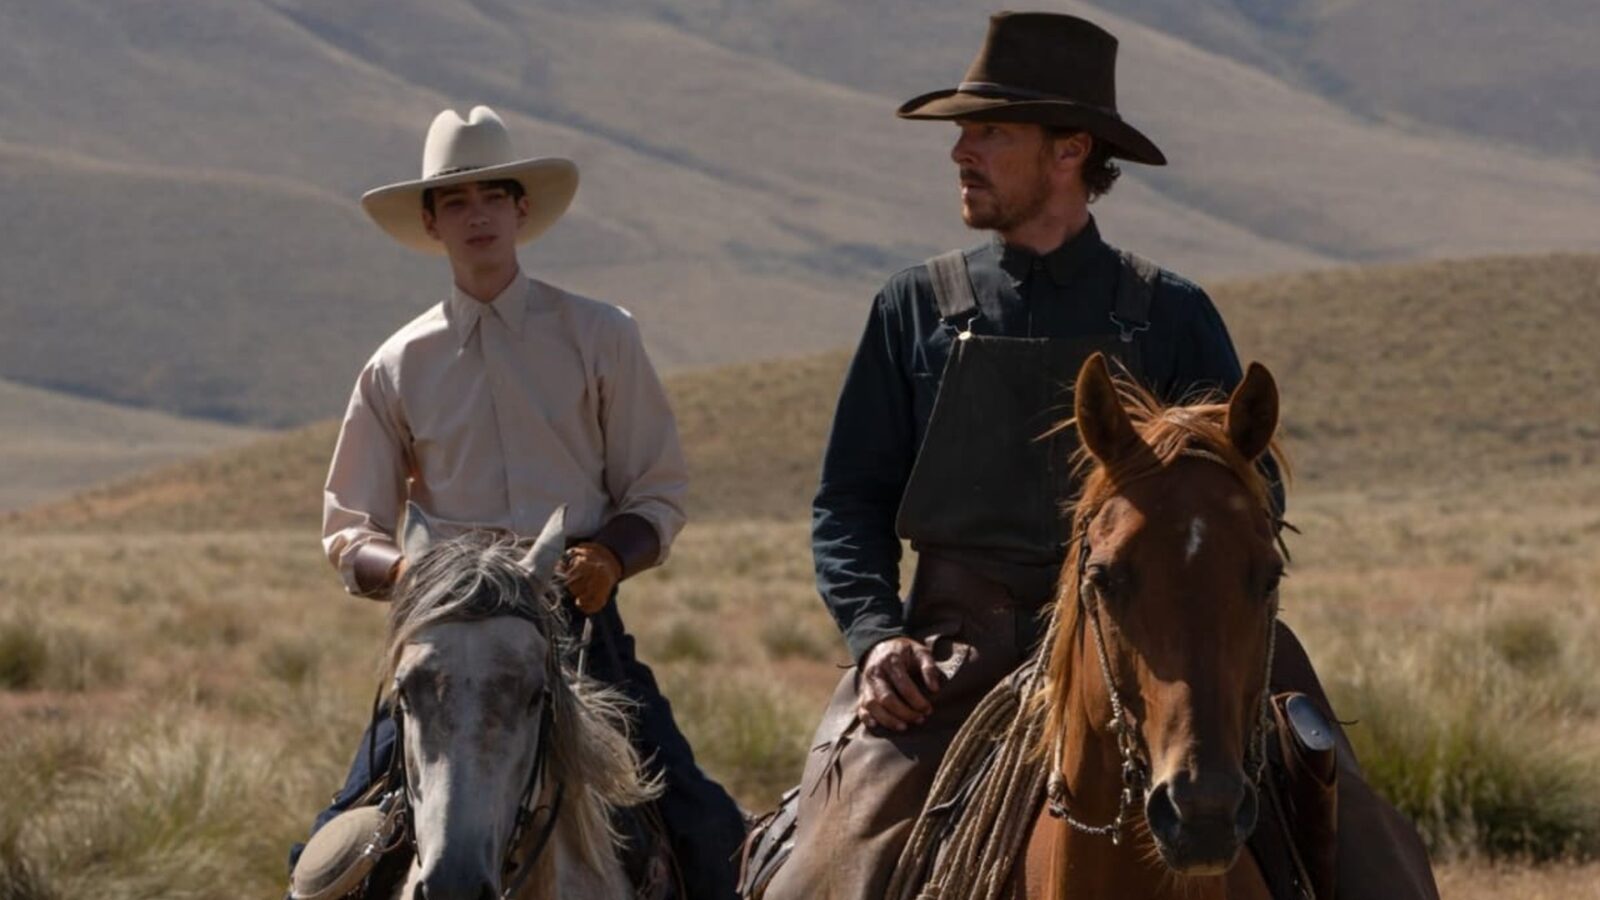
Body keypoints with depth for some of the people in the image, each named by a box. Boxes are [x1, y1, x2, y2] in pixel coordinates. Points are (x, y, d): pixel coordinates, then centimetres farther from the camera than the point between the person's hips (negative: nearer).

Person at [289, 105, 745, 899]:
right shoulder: (399, 367, 9)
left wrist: (611, 555, -13)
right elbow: (348, 531, 11)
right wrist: (404, 568, -11)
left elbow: (659, 494, 8)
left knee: (704, 832, -14)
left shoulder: (598, 337, 6)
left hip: (580, 622, -1)